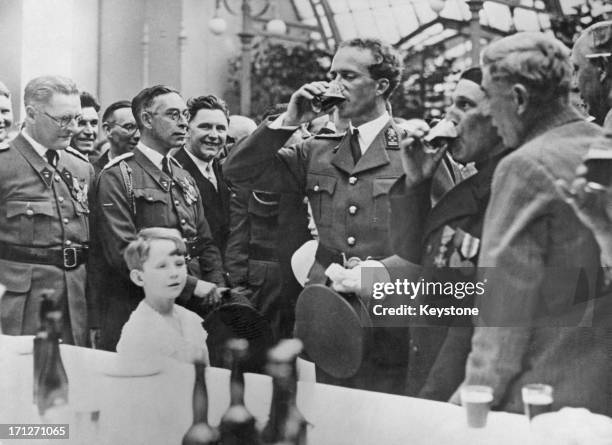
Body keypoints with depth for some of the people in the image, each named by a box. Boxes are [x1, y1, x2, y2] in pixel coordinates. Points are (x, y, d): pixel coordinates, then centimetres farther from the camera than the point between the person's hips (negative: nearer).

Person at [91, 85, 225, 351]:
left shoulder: (184, 178, 18)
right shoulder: (117, 177, -8)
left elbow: (205, 243, 17)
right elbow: (123, 252, -17)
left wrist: (216, 287, -3)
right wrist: (189, 285, -17)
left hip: (190, 310, 7)